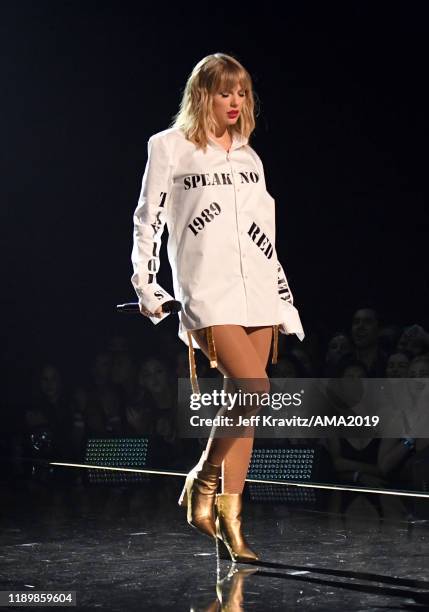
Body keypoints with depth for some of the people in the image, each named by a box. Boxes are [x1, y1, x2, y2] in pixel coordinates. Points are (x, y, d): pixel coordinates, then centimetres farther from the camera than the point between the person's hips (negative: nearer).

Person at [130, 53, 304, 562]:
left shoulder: (249, 157, 19)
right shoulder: (170, 146, 4)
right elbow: (147, 218, 4)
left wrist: (284, 300, 17)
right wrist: (145, 286, -1)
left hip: (258, 290, 6)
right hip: (207, 290, -5)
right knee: (254, 390, -21)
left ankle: (228, 521, 7)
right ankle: (202, 483, 1)